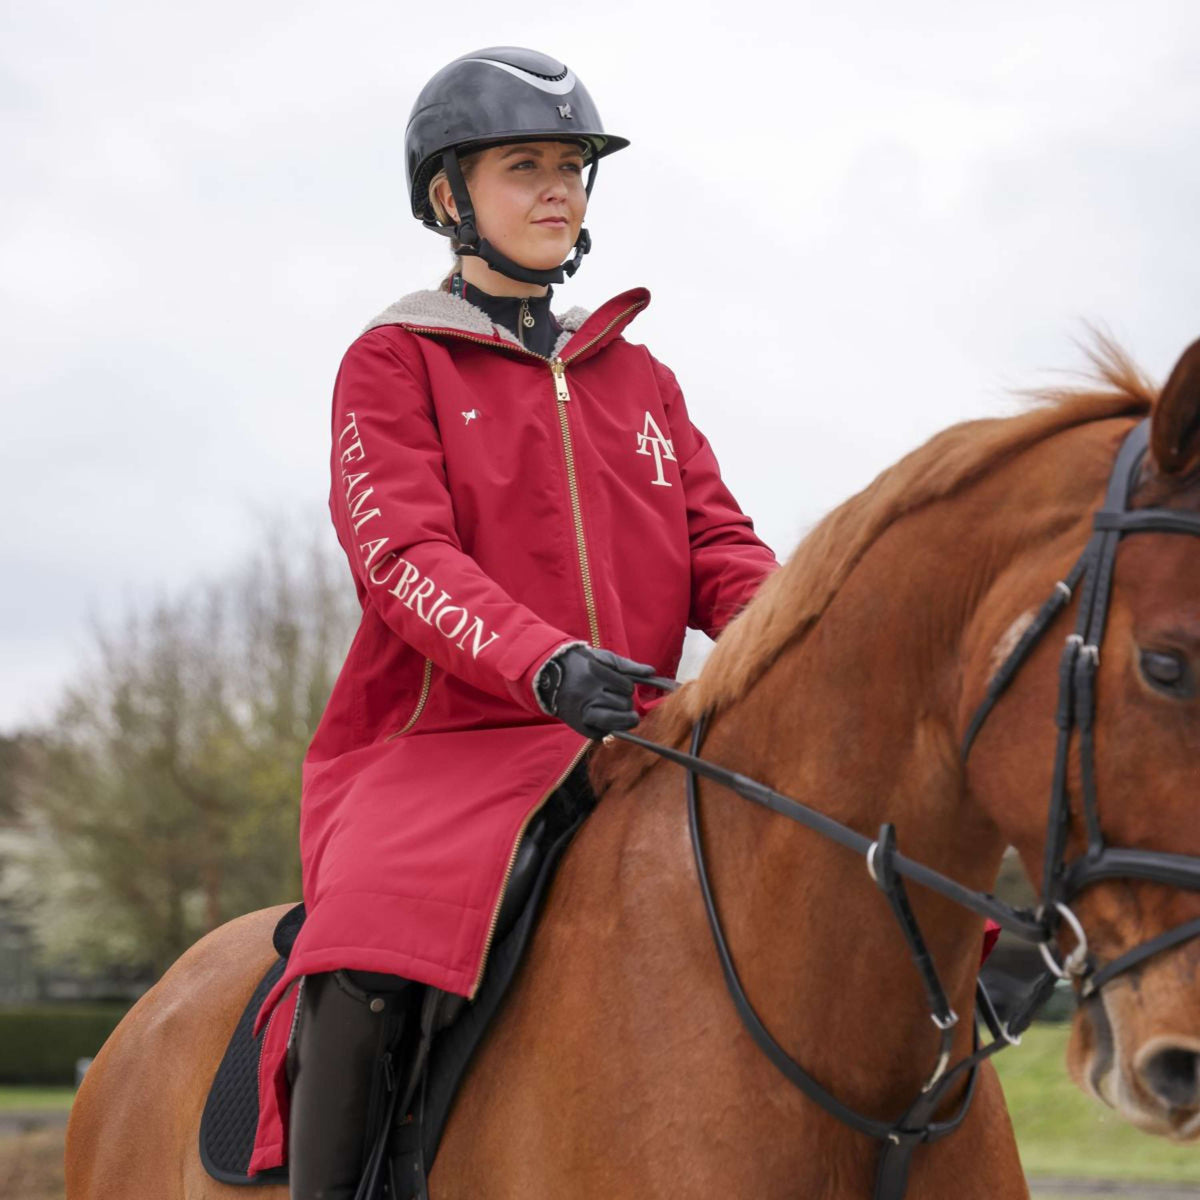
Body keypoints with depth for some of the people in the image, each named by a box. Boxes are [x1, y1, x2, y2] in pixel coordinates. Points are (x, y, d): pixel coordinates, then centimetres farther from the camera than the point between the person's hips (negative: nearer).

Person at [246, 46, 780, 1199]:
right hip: (445, 747, -5)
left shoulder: (636, 375, 20)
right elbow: (403, 556, -10)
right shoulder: (392, 363, 5)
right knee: (376, 942, -35)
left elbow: (718, 543, 12)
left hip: (635, 749, 5)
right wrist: (541, 662, -29)